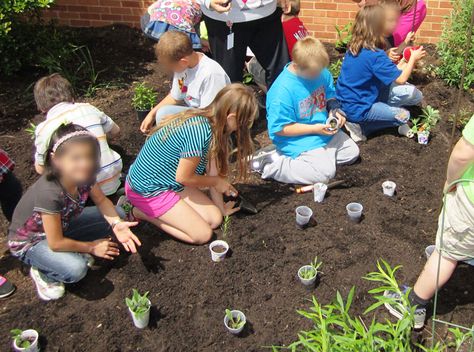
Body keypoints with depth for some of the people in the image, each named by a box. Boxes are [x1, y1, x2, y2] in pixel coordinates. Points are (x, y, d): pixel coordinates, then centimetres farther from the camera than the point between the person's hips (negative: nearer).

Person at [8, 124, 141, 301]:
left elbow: (101, 201, -5)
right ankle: (41, 271, 1)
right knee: (76, 269, -31)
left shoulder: (84, 175, -22)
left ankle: (74, 249, 9)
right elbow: (55, 243, -30)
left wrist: (116, 223, -24)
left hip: (61, 225, 7)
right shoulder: (50, 194, -39)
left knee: (116, 215, -3)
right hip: (28, 241, -6)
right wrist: (91, 247, -16)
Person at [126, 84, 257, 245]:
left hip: (170, 181, 9)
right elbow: (183, 177, -22)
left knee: (215, 219, 4)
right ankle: (141, 213, 2)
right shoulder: (200, 131, -31)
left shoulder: (206, 119, -4)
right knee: (203, 234, -8)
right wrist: (216, 181, -5)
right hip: (147, 190, -9)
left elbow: (211, 169, 3)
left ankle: (155, 210, 12)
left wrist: (221, 207, 10)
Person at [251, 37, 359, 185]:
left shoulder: (321, 73, -5)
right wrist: (314, 129, -23)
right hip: (300, 141, -9)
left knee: (352, 152, 14)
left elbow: (330, 96, 14)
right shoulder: (282, 91, -27)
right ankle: (272, 164, -10)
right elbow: (280, 128, -23)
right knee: (325, 172, -22)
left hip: (326, 131, 9)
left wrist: (335, 111, -9)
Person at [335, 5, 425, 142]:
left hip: (346, 103, 8)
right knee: (403, 115, 3)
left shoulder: (353, 48, 2)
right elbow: (401, 79, -15)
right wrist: (413, 58, -1)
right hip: (358, 109, -8)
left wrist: (388, 60, 13)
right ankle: (360, 126, 0)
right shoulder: (376, 55, -22)